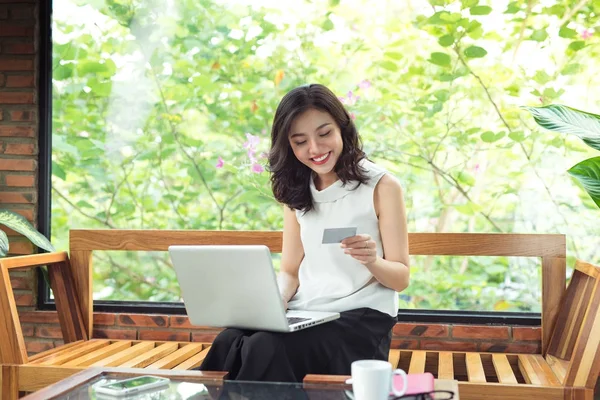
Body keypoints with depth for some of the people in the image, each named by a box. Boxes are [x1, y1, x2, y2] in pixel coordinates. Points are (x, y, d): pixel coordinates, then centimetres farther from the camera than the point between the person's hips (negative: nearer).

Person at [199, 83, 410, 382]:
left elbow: (401, 278, 0)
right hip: (303, 316, 4)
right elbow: (290, 271, 13)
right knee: (227, 344, -27)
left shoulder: (382, 186, -2)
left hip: (360, 318, -4)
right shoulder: (296, 192, 13)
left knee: (267, 350, -31)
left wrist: (373, 261, -23)